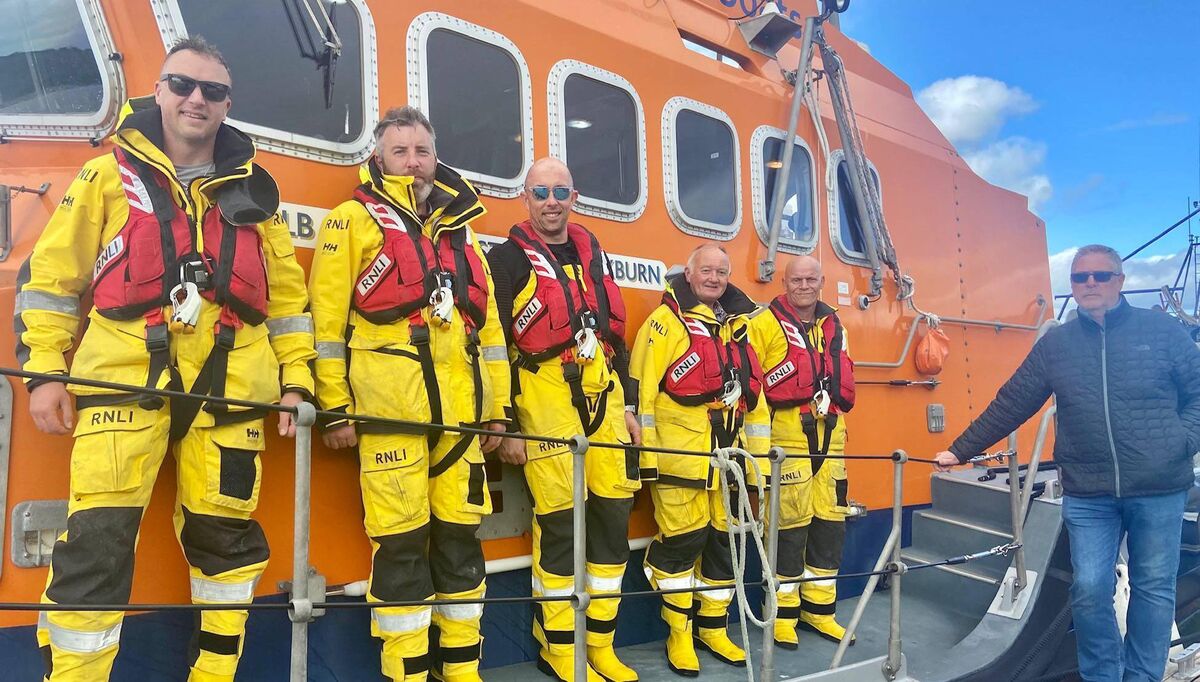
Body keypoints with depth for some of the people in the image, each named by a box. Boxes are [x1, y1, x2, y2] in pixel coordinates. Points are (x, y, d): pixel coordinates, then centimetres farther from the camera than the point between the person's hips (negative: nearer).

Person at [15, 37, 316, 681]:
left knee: (226, 537, 9)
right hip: (124, 379, -2)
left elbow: (287, 294, 14)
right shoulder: (108, 176, 9)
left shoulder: (254, 191, 14)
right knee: (97, 543, -7)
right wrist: (42, 369, 1)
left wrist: (295, 380, 7)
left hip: (229, 387, 2)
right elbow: (49, 276, 9)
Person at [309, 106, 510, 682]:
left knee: (460, 533, 8)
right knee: (401, 540, -3)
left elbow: (487, 323, 19)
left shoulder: (459, 228, 21)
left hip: (458, 408, 5)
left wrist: (496, 408, 15)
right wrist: (335, 407, -7)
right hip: (390, 403, -5)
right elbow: (326, 316, -1)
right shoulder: (354, 220, 6)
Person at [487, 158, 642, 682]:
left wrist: (627, 405, 15)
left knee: (613, 511, 5)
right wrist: (505, 426, -10)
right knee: (559, 519, -4)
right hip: (545, 400, -6)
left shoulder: (591, 253, 18)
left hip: (603, 395, 6)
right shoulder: (509, 259, 0)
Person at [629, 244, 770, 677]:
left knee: (725, 539, 10)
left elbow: (754, 392, 19)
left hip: (727, 452, 6)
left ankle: (713, 628, 26)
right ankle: (680, 634, 13)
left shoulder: (739, 326, 17)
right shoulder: (667, 320, -3)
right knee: (682, 539, -3)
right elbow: (641, 388, -9)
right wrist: (644, 453, -14)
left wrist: (761, 452, 15)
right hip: (680, 452, -6)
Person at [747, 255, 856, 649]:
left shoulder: (835, 328, 17)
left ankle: (818, 609, 23)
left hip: (830, 436, 6)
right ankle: (784, 614, 10)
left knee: (830, 523, 8)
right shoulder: (765, 325, -2)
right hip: (786, 437, -6)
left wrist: (834, 403, 14)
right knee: (790, 526, -4)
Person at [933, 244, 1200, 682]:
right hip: (1087, 495, 1)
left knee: (1154, 589, 11)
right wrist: (960, 450, 3)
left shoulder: (1163, 331, 0)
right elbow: (1009, 407, 5)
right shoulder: (1054, 345, 5)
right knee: (1089, 591, 3)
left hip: (1159, 490, -1)